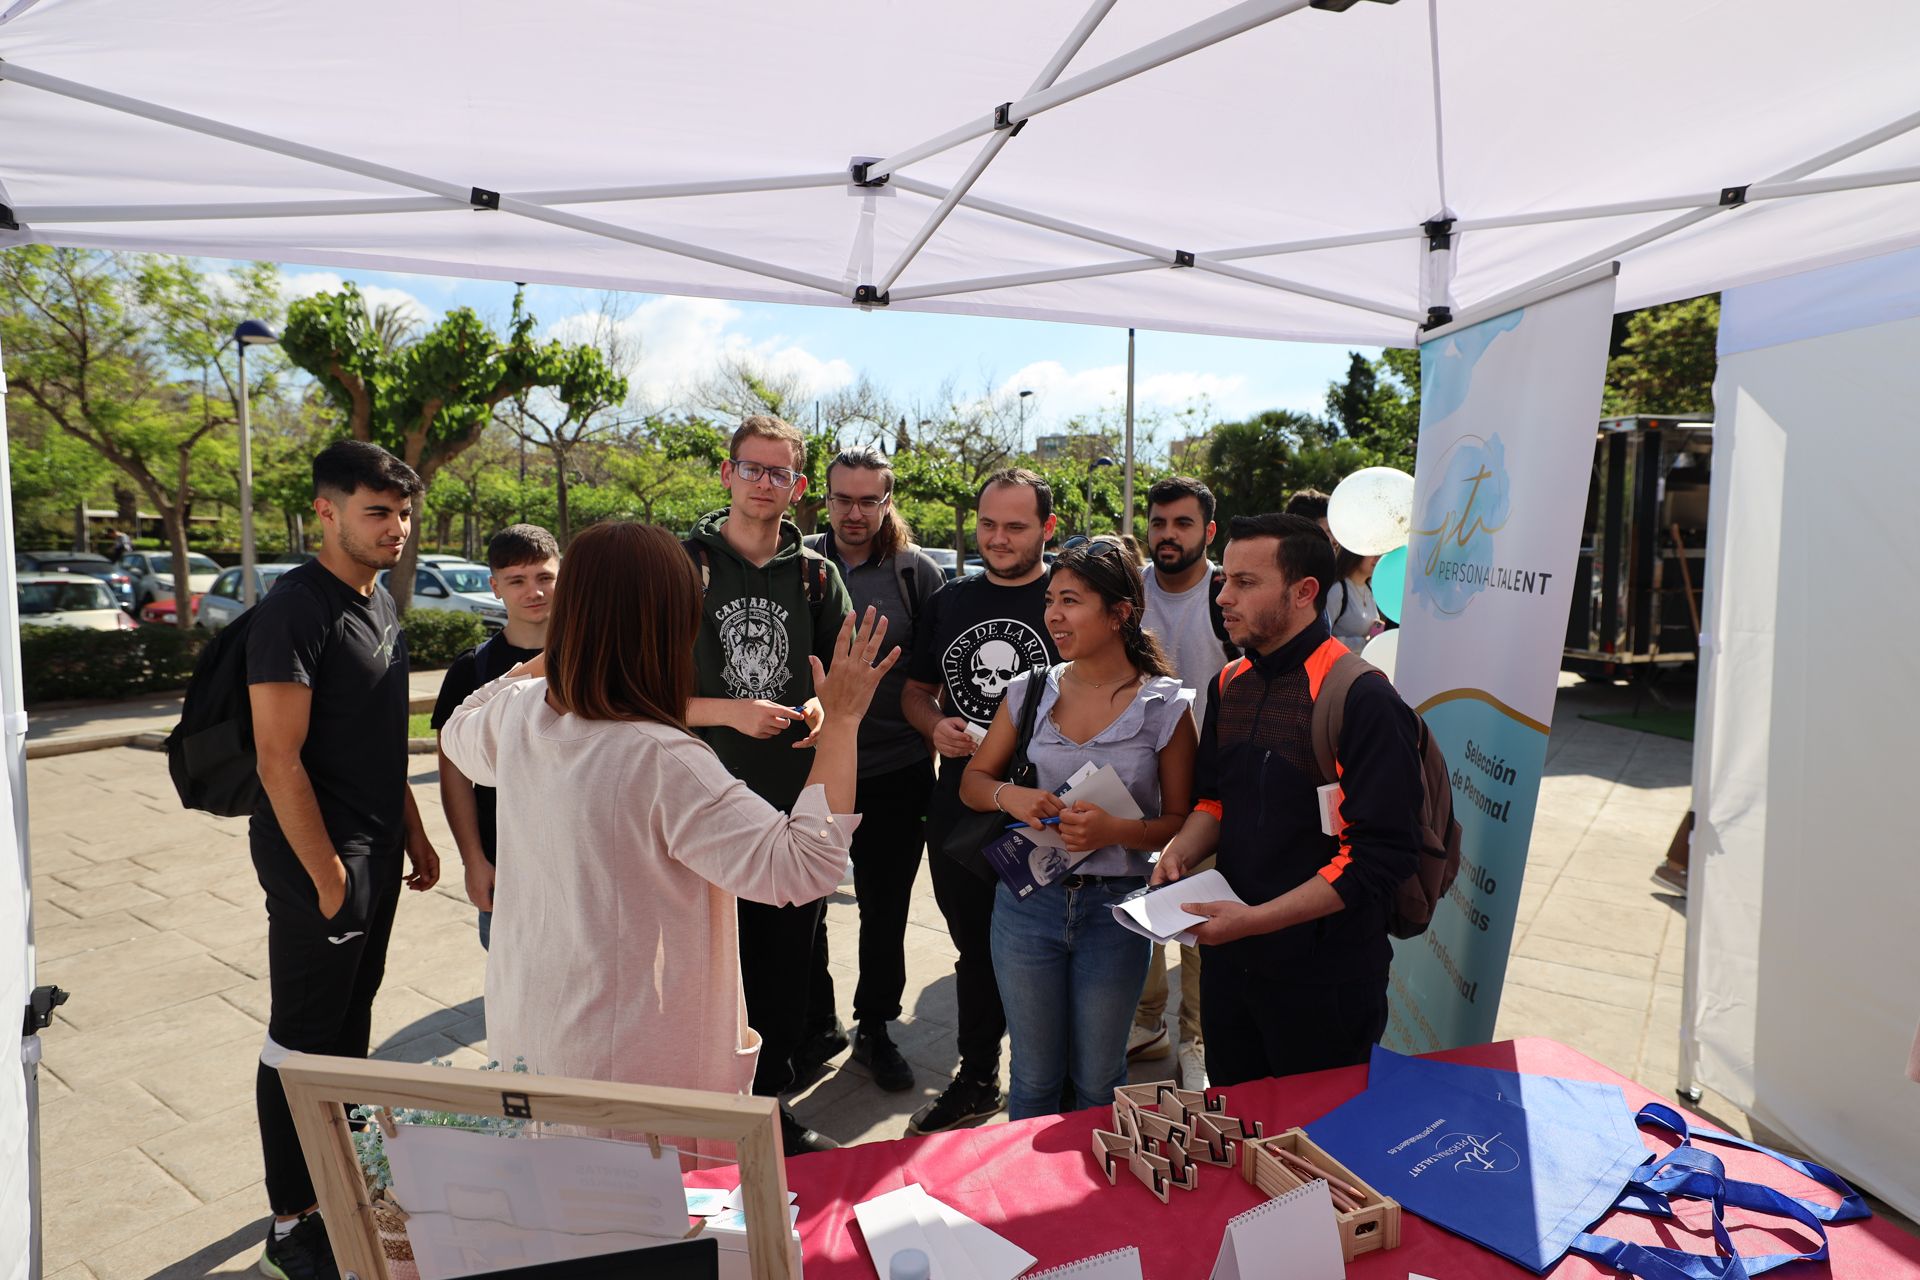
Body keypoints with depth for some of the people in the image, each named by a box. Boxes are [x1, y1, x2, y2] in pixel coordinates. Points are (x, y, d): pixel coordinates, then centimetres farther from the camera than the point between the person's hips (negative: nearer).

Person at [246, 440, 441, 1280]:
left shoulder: (379, 602, 9)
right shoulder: (295, 607, -17)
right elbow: (278, 758, -20)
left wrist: (413, 836, 16)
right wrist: (327, 875, -18)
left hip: (377, 852, 8)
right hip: (319, 857, -8)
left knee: (351, 1022, 20)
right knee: (300, 1044, 5)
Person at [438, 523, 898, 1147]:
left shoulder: (520, 712, -7)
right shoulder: (663, 761, -30)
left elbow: (460, 734, 20)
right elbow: (802, 865, -30)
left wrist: (552, 652, 19)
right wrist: (841, 722, -25)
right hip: (639, 1066, -7)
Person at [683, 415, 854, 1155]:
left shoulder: (815, 574, 8)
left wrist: (825, 709, -8)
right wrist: (731, 711, -15)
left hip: (798, 805, 3)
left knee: (787, 969, 14)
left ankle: (773, 1106, 33)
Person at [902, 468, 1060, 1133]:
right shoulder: (950, 599, 9)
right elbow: (916, 690, 15)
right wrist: (935, 726, -5)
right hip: (957, 811, 5)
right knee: (975, 953, 20)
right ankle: (976, 1081, 40)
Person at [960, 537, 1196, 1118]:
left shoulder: (1165, 705, -7)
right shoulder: (1031, 690, 1)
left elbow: (1182, 822, -5)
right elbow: (973, 781, 9)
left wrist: (1116, 830, -22)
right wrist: (1009, 795, -13)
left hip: (1115, 906, -2)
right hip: (1028, 898, 2)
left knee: (1098, 1081, 15)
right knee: (1034, 1079, 14)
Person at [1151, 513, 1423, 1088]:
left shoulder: (1363, 701, -19)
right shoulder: (1230, 685, 4)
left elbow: (1380, 854, -22)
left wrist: (1256, 919, -24)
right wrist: (1181, 852, -5)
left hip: (1323, 980, -6)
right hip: (1228, 958, 7)